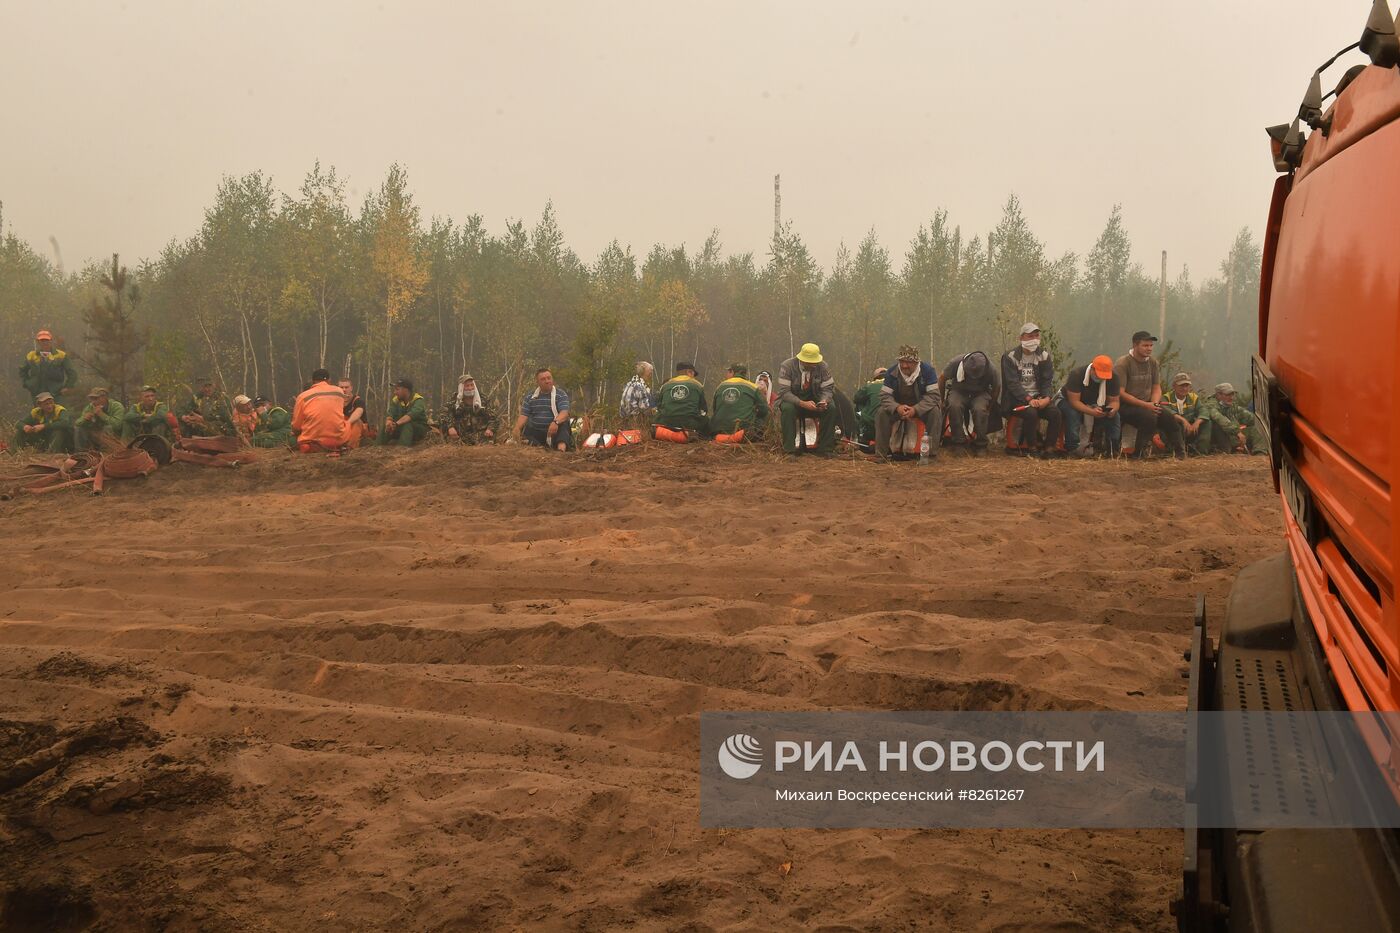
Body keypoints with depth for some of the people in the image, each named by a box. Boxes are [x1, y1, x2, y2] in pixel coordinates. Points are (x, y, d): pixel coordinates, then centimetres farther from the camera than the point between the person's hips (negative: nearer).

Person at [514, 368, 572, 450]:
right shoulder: (530, 397, 12)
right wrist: (517, 428, -16)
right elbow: (523, 415, 6)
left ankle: (561, 448, -55)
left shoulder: (561, 395, 0)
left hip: (555, 431, -3)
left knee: (564, 424, -33)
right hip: (535, 433, 3)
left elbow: (564, 413, -15)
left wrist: (556, 422, -37)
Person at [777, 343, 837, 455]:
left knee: (831, 408, -25)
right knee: (788, 409, -37)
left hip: (813, 401, 3)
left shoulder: (822, 366, -11)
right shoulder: (787, 366, -21)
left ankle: (825, 449, -16)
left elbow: (828, 388, -6)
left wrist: (824, 401, -29)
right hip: (791, 401, -3)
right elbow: (784, 392, -25)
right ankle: (789, 450, -31)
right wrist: (802, 404, -39)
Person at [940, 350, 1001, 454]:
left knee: (979, 409, -34)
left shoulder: (991, 370, -22)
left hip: (980, 393, 0)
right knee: (954, 406, -34)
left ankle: (980, 445, -16)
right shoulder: (955, 363, -23)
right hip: (959, 391, 0)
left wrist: (989, 407, 4)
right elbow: (942, 380, -4)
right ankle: (959, 443, -21)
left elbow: (996, 388, -1)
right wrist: (942, 401, 2)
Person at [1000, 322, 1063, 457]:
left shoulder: (1044, 356, 9)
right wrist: (1028, 399, -24)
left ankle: (1049, 447, -13)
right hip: (1017, 399, -4)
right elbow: (1012, 383, -11)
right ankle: (1032, 446, -15)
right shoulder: (1011, 357, -3)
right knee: (1031, 413, -34)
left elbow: (1048, 381, 4)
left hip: (1039, 397, 4)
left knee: (1055, 413, -24)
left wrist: (1047, 398, -17)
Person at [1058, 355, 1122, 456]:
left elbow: (1114, 401, -13)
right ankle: (1072, 447, -31)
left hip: (1094, 404, 4)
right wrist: (1092, 412, -49)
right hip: (1068, 401, -4)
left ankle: (1112, 447, -16)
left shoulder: (1113, 377, -19)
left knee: (1114, 415, -21)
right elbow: (1074, 401, -34)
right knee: (1072, 413, -38)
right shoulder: (1076, 374, -32)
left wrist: (1112, 409, -39)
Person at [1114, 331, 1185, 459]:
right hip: (1126, 406, -6)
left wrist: (1154, 403, -11)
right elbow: (1120, 393, -17)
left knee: (1169, 418, -18)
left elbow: (1157, 388, 13)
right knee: (1149, 417, -33)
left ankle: (1180, 454, -4)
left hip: (1148, 404, 6)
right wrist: (1145, 405, -21)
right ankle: (1138, 454, -21)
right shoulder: (1123, 364, -12)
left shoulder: (1153, 363, 10)